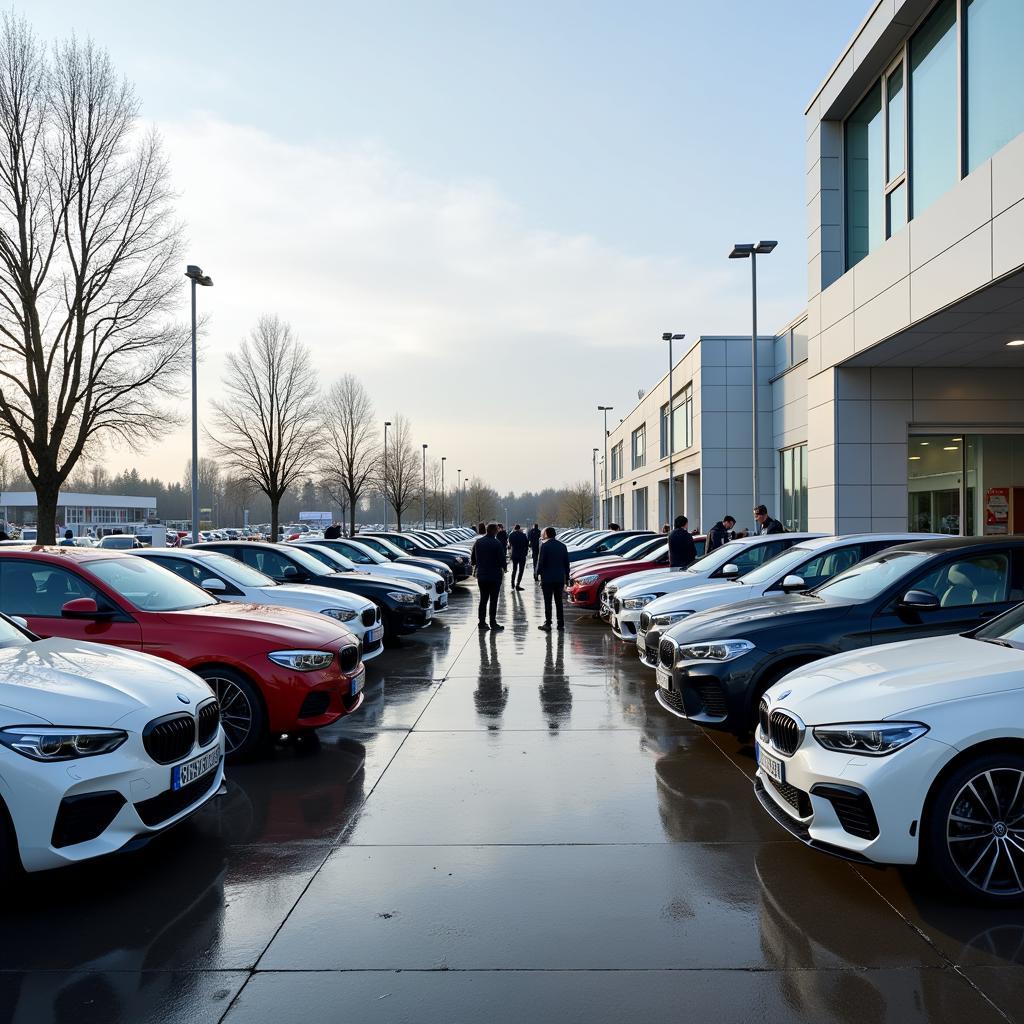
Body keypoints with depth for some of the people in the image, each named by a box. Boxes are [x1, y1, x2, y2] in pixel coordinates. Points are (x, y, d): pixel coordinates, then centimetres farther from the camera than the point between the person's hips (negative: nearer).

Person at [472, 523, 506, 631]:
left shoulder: (478, 542, 4)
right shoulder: (497, 543, -15)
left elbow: (473, 559, 11)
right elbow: (502, 560, -14)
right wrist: (504, 566, 7)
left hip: (481, 575, 5)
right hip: (494, 575, -5)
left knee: (483, 599, 12)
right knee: (493, 600, 1)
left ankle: (482, 622, 14)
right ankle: (493, 623, 3)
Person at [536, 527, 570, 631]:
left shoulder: (545, 545, -10)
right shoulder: (562, 546, 7)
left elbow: (541, 562, -12)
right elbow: (566, 563, 10)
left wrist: (538, 573, 1)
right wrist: (566, 577, 15)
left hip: (547, 578, -5)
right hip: (560, 578, 5)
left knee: (548, 602, -1)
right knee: (559, 602, 11)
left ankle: (548, 624, -3)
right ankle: (560, 624, 13)